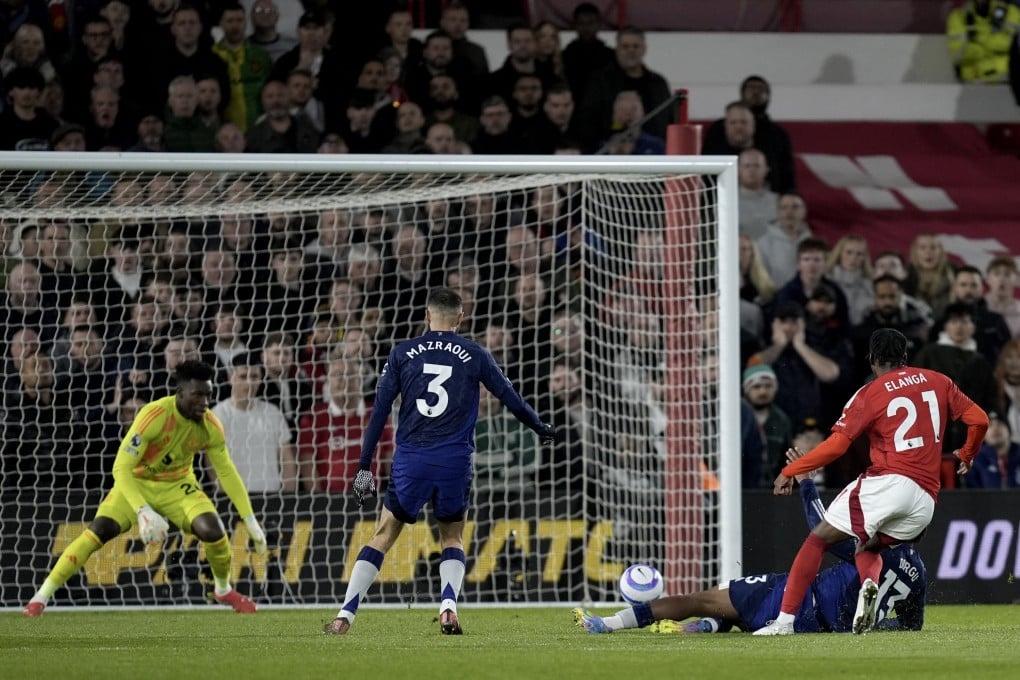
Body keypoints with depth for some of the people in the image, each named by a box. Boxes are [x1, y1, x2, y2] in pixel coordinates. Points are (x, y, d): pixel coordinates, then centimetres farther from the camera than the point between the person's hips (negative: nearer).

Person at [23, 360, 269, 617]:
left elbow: (227, 473, -2)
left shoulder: (210, 427, -16)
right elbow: (121, 468, -33)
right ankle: (41, 597, -14)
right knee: (99, 531, -23)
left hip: (177, 485, 3)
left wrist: (251, 522, -4)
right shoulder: (154, 415, -31)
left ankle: (224, 590, 11)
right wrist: (143, 512, -44)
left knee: (213, 531, -20)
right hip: (137, 482, -3)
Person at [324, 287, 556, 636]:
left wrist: (364, 466, 8)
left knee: (383, 535, 10)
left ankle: (345, 615, 1)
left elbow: (379, 411, 5)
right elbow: (511, 398, 14)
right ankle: (448, 605, -8)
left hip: (410, 461, 0)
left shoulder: (402, 354, 6)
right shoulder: (475, 355, 5)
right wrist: (541, 428, 32)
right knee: (452, 538, 17)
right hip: (455, 462, 0)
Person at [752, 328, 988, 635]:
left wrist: (789, 472, 2)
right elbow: (979, 419, 14)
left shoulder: (869, 394, 2)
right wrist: (967, 455, 33)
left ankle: (785, 619, -6)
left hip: (887, 481, -5)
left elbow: (836, 445, -6)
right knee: (868, 548, 23)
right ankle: (870, 584, -14)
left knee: (819, 539, 4)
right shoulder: (938, 382, 15)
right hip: (926, 499, 5)